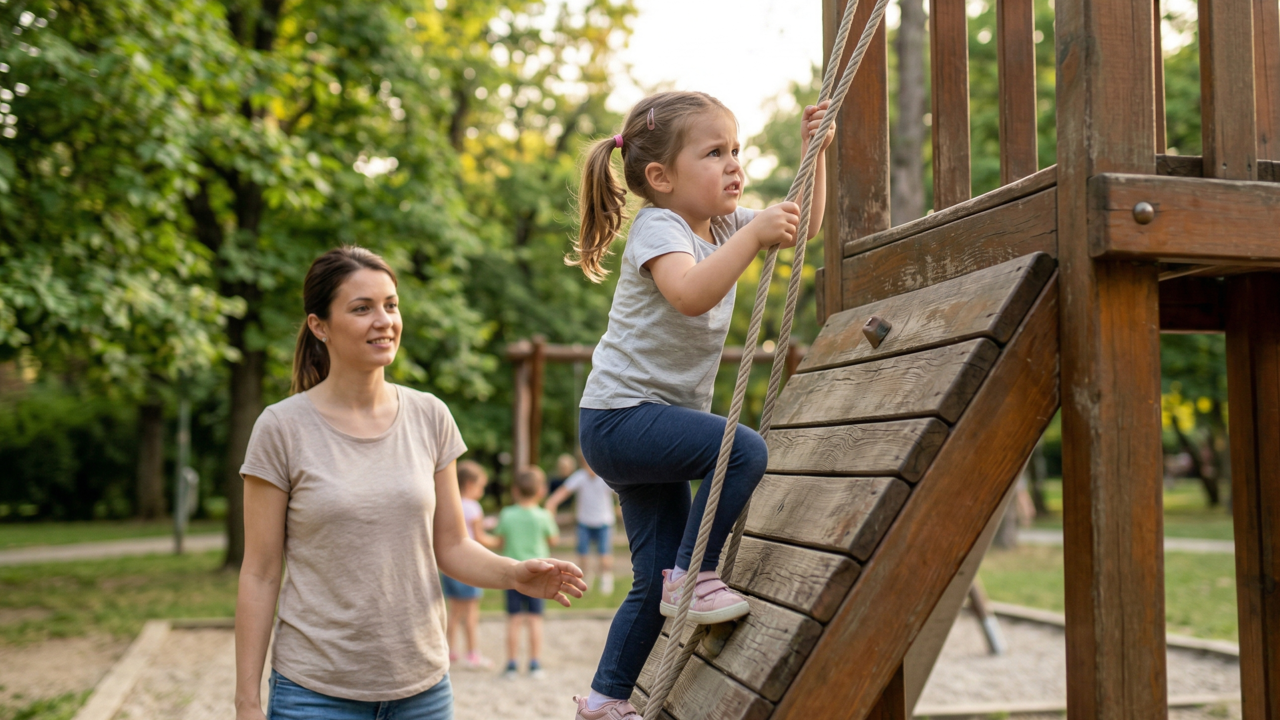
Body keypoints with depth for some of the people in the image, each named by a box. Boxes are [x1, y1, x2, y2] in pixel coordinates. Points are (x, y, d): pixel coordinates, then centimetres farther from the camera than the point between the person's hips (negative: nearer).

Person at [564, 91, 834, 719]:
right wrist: (754, 234, -39)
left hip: (652, 422, 9)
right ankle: (692, 575, -14)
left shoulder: (721, 225, 10)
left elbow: (801, 224, 20)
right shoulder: (657, 228, -16)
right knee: (744, 451, -29)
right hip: (620, 414, -9)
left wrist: (812, 152, 9)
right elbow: (690, 293, -37)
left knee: (656, 582, 10)